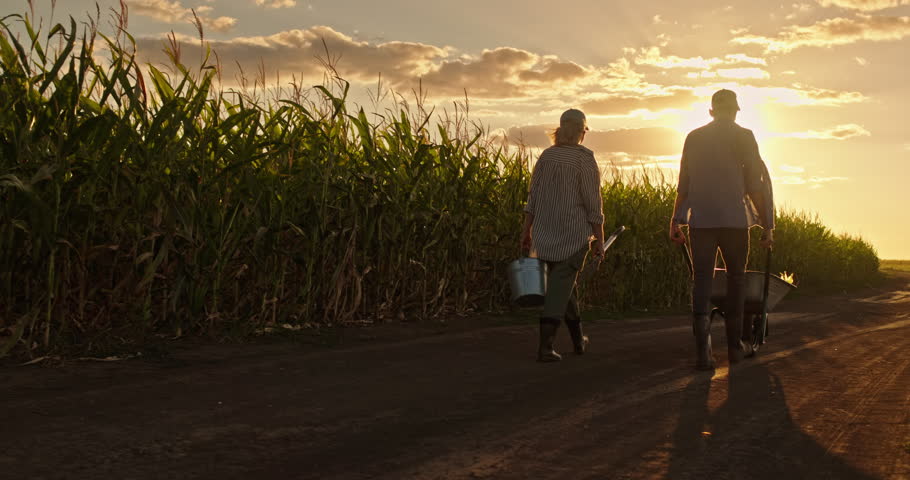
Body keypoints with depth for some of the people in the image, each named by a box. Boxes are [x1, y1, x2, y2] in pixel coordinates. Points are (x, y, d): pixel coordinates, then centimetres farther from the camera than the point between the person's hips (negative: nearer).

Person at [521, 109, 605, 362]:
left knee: (564, 283, 19)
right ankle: (545, 347, -9)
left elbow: (533, 197, 6)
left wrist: (526, 231, 11)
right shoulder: (585, 159, -10)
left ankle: (578, 340, 31)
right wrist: (600, 240, -4)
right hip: (574, 234, -5)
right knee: (559, 289, -3)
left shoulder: (546, 156, 6)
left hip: (546, 234, 6)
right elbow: (593, 204, -10)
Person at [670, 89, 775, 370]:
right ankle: (735, 345, 19)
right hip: (734, 217, -2)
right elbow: (756, 184, -2)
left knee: (702, 281, 1)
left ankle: (703, 350, -11)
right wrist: (767, 225, 2)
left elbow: (683, 185, 10)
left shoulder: (694, 138, 11)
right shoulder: (743, 136, 2)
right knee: (736, 278, 13)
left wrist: (676, 221, 16)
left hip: (700, 218, 2)